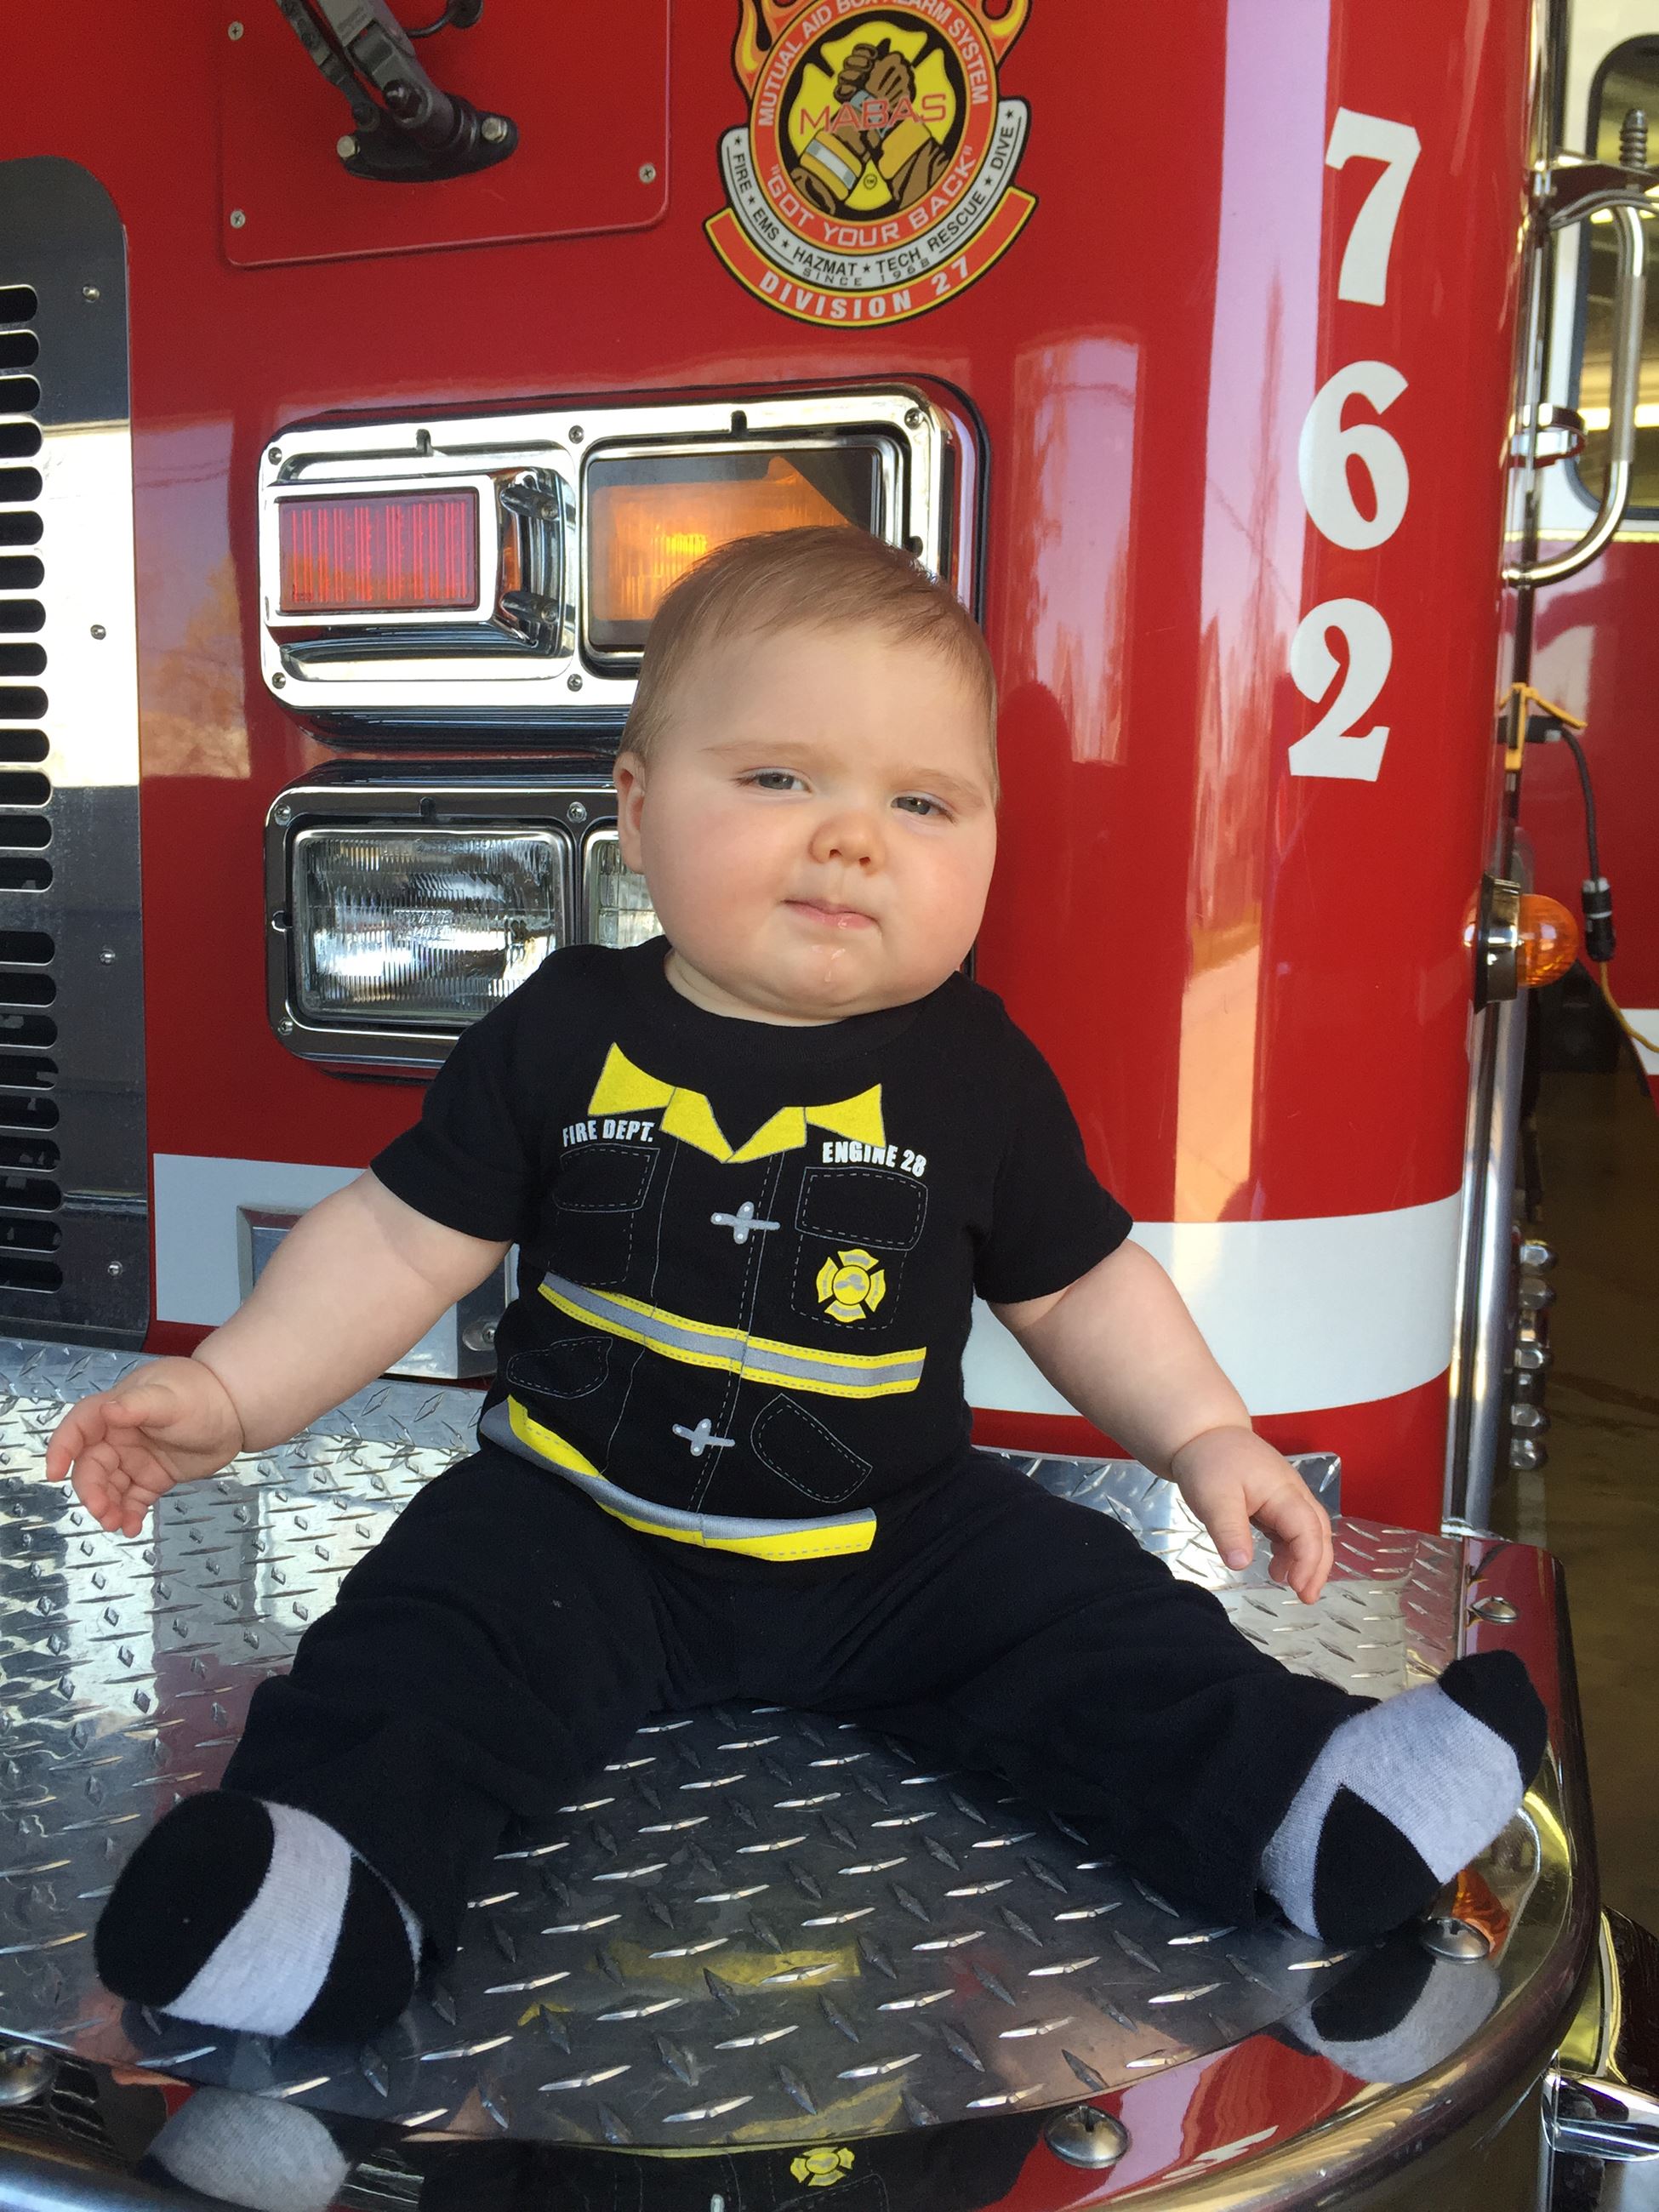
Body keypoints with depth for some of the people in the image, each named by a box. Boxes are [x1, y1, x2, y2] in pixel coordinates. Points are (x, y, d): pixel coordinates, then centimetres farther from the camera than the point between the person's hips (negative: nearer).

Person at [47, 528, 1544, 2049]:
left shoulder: (978, 1073, -4)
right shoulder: (564, 1037, -7)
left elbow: (1077, 1283, 8)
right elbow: (405, 1239, -3)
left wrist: (1203, 1436, -1)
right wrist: (229, 1393, -10)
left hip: (894, 1539, 2)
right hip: (584, 1521, -1)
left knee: (1093, 1626, -11)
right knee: (432, 1634, -22)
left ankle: (1296, 1803, -4)